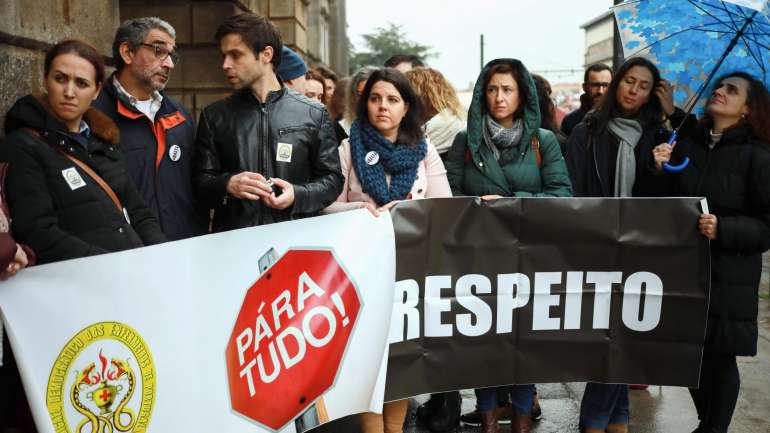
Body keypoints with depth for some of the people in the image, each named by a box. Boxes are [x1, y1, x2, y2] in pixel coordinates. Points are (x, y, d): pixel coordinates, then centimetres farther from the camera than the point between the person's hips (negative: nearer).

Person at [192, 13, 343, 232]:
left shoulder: (314, 114, 6)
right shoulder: (214, 116, 9)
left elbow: (332, 179, 8)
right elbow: (200, 182, 9)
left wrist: (297, 196, -9)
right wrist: (227, 185, -11)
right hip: (233, 239, 2)